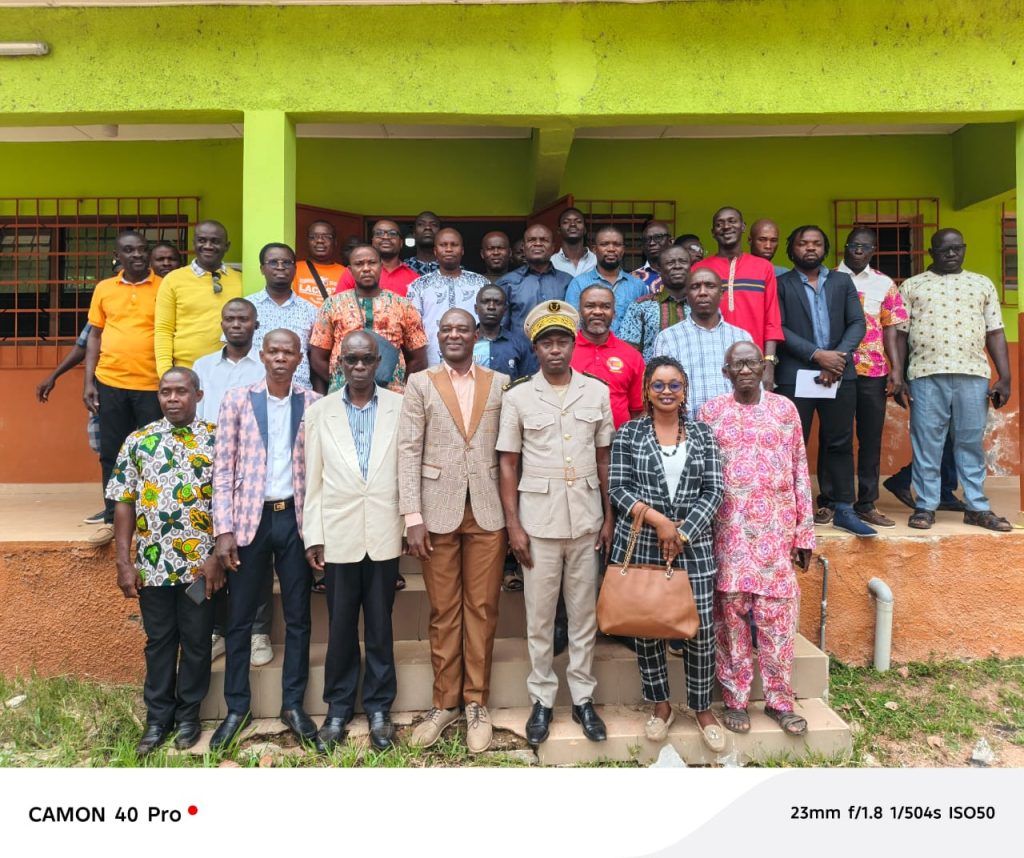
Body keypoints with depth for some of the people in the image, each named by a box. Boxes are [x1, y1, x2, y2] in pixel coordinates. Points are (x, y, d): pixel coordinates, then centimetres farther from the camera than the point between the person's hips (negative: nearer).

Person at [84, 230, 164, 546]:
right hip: (110, 383, 3)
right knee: (112, 453, 9)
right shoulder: (103, 289, 9)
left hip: (153, 384, -3)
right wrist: (88, 381, 5)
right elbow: (94, 336, 12)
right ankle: (112, 518, 20)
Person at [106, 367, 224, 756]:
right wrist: (124, 562, -1)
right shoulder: (138, 441, 3)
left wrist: (218, 556, -11)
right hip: (153, 565, 2)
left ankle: (188, 714, 28)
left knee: (196, 641, 11)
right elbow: (124, 504, 4)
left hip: (200, 563, -2)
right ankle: (158, 717, 29)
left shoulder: (217, 440, -3)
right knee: (159, 642, 15)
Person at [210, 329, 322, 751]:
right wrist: (223, 529, -7)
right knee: (239, 618, 8)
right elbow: (223, 468, -2)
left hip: (296, 518, 1)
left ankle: (293, 705, 23)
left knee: (298, 617, 9)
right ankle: (237, 707, 24)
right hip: (250, 519, -1)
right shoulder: (237, 400, 0)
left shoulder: (314, 404, 2)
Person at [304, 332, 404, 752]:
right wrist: (312, 536, 1)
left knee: (380, 627, 11)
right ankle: (338, 708, 29)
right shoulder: (320, 411, 4)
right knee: (340, 627, 12)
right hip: (338, 536, 1)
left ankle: (378, 708, 27)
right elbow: (313, 479, 3)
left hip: (384, 535, 0)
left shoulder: (399, 407, 1)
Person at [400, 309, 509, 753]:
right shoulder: (419, 383, 5)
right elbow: (409, 450, -1)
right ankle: (444, 702, 21)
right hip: (438, 511, 0)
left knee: (481, 609, 6)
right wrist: (412, 516, -8)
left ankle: (476, 703, 20)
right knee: (443, 612, 7)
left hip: (488, 512, 1)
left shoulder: (500, 383, 7)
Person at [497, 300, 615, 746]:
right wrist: (513, 525, -5)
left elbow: (604, 459, 7)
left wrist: (608, 517, 4)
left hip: (585, 517, 2)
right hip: (538, 519, -1)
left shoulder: (597, 391, 3)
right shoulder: (517, 396, -1)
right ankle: (542, 699, 24)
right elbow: (508, 464, 0)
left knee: (584, 612, 11)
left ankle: (582, 697, 25)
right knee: (539, 614, 8)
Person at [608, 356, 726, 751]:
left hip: (693, 545, 1)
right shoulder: (628, 434, 1)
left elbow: (713, 491, -1)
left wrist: (682, 532, -11)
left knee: (701, 629, 3)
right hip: (641, 545, 0)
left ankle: (703, 707, 24)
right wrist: (658, 520, -15)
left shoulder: (702, 434, 5)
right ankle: (660, 705, 27)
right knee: (647, 628, 8)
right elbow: (618, 489, -5)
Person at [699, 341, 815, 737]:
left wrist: (805, 532, 4)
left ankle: (779, 700, 19)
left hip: (776, 531, 1)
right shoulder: (710, 411, 3)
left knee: (777, 615, 4)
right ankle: (734, 699, 17)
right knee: (730, 613, 4)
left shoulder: (785, 409, 6)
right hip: (728, 531, -1)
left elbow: (800, 472, 6)